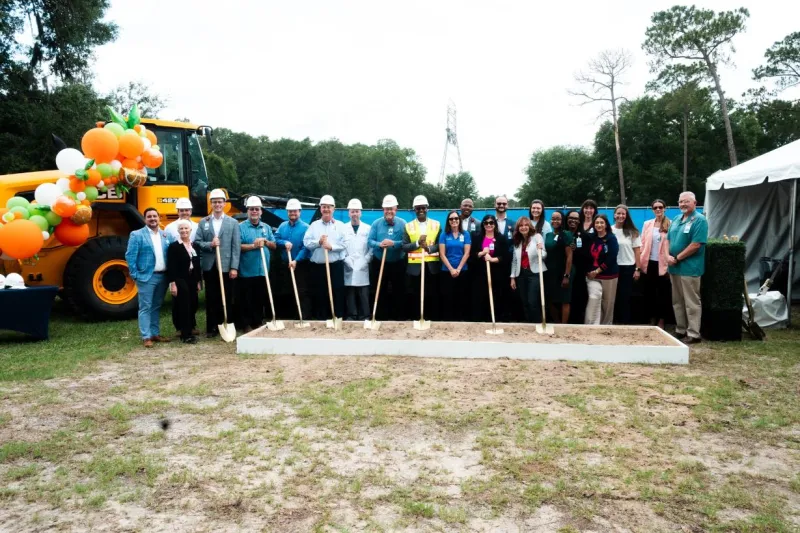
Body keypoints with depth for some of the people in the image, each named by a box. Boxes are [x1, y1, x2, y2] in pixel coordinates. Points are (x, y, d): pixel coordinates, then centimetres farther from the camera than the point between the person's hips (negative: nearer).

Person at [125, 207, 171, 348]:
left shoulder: (165, 235, 12)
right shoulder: (137, 235, -4)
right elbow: (130, 256, -8)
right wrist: (135, 275, -11)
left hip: (163, 276, 5)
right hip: (146, 277, -5)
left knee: (156, 307, 14)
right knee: (145, 307, -2)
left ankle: (155, 334, 22)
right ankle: (146, 337, 1)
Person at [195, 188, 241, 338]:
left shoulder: (233, 222, 5)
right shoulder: (203, 222, 9)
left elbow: (236, 247, -1)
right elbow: (197, 242, 4)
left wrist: (234, 267, -8)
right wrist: (210, 245, -15)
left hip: (226, 266, -1)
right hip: (210, 266, 1)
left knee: (227, 298, 4)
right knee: (211, 298, 7)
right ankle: (211, 328, 14)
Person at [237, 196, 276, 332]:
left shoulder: (266, 227, 12)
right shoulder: (241, 227, -3)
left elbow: (274, 246, 12)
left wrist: (265, 242, -7)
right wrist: (253, 245, -19)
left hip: (263, 270, 5)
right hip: (246, 271, -4)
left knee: (260, 299, 12)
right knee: (246, 300, 1)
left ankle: (259, 322, 22)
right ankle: (247, 325, 9)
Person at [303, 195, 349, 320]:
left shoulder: (340, 225, 7)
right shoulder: (314, 225, 10)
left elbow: (344, 244, -3)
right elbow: (306, 243, 1)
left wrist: (332, 246, -16)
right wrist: (318, 242, -13)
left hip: (336, 266, -1)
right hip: (318, 266, 1)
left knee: (337, 294, 0)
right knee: (319, 294, 4)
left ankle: (337, 318, 8)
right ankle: (320, 319, 13)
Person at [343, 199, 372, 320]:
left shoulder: (368, 228, 9)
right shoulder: (343, 228, 8)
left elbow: (372, 247, 3)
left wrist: (365, 261, -7)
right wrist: (346, 260, -7)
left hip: (362, 269, 0)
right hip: (348, 268, 0)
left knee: (364, 295, -1)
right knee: (350, 294, 2)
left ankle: (365, 317, 5)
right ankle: (351, 316, 9)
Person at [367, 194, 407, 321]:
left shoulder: (403, 224, -4)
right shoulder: (376, 223, 1)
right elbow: (369, 241, -4)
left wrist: (394, 243, -26)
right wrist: (379, 244, -24)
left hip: (398, 264, -1)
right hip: (379, 263, 1)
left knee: (398, 292, 6)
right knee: (380, 292, 8)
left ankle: (399, 318, 16)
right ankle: (381, 318, 18)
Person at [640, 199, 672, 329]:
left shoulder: (670, 225, -2)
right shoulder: (647, 224, 7)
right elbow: (643, 244, 7)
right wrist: (641, 262, 2)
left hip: (663, 263, -3)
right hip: (650, 263, 3)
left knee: (663, 294, 4)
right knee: (650, 293, 9)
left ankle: (661, 323, 14)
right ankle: (652, 321, 21)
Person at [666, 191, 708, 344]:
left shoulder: (699, 220, -10)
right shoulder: (676, 219, 14)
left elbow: (696, 245, -18)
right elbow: (668, 239, 16)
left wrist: (677, 258, -14)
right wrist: (668, 256, -3)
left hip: (689, 267, -8)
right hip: (674, 267, 8)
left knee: (691, 303, -1)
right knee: (677, 302, 14)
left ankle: (693, 334, 6)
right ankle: (680, 330, 24)